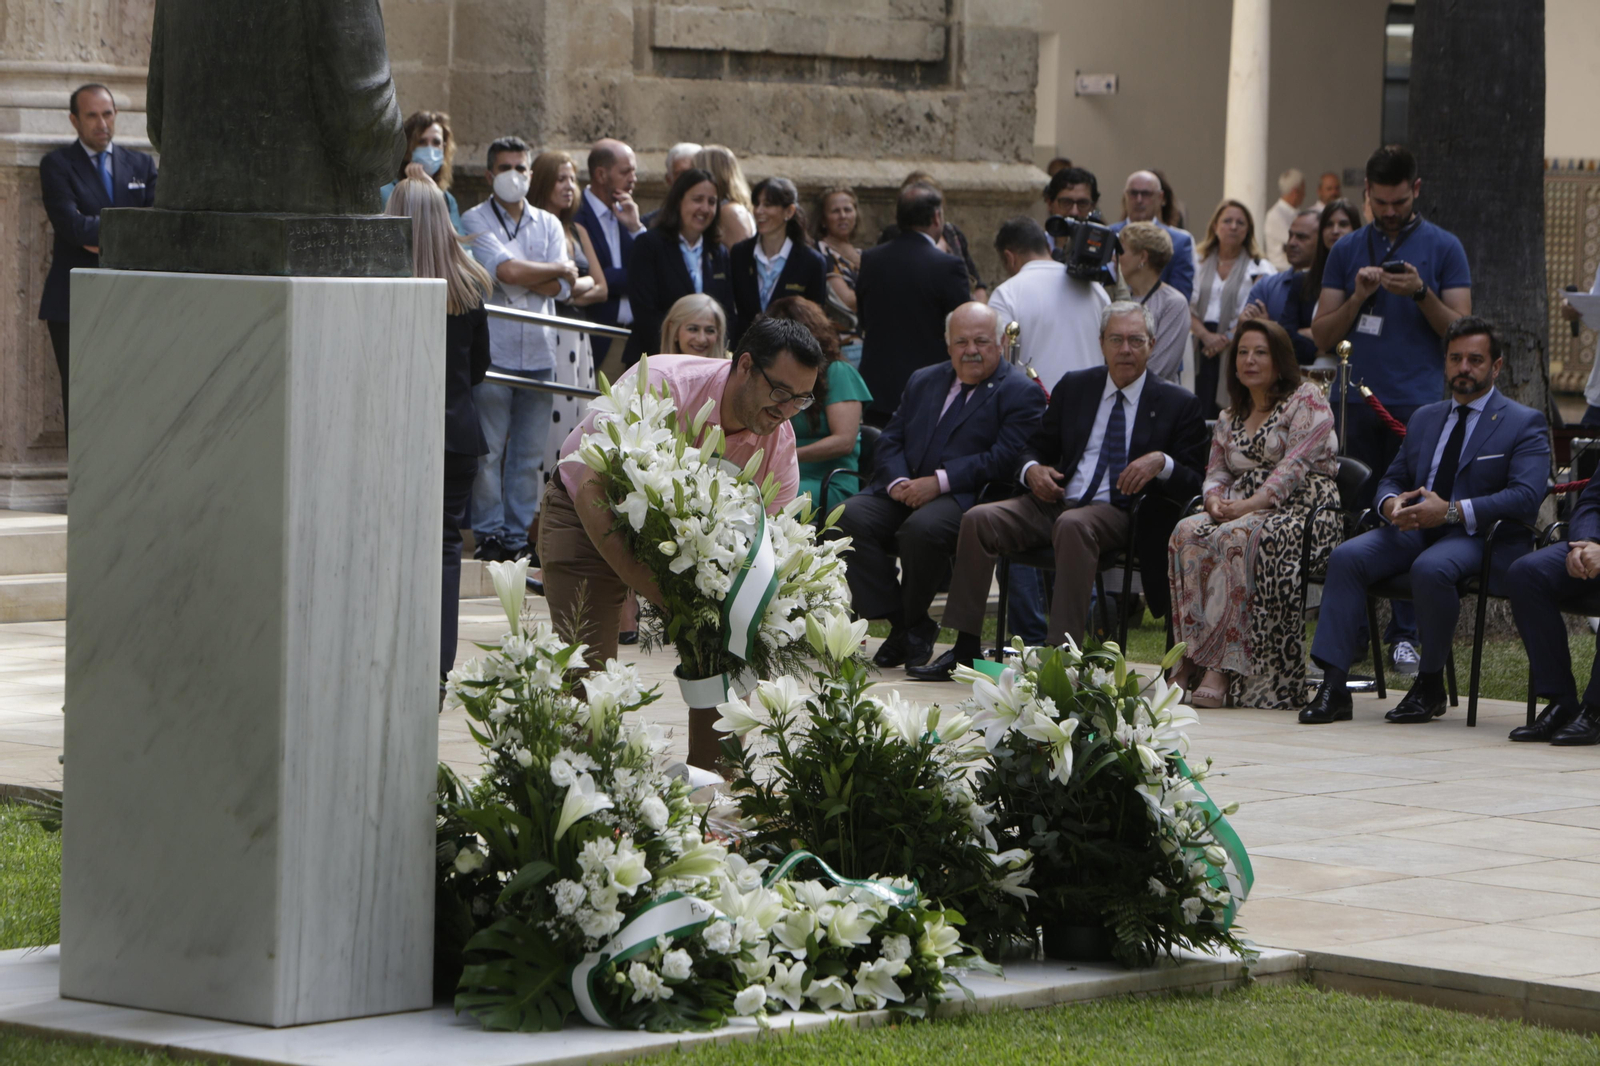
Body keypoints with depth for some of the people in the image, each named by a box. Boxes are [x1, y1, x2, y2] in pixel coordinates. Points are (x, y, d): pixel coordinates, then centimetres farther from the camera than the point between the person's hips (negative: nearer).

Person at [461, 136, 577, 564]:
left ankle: (519, 535, 9)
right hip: (493, 350, -4)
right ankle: (488, 533, 1)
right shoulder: (475, 221, 2)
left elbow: (562, 288, 4)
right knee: (488, 450, -5)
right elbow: (506, 271, -13)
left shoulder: (548, 224, 16)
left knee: (530, 452, 4)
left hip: (539, 351, 4)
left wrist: (519, 277, -9)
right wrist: (559, 268, 0)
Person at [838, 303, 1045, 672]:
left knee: (923, 527, -37)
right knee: (850, 516, -22)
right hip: (906, 490, 6)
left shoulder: (1020, 393, 2)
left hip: (966, 499, -6)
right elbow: (890, 441, 16)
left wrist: (940, 482, -19)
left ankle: (912, 625, -13)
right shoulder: (923, 381, 23)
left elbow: (1005, 458, -11)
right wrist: (897, 481, -7)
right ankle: (901, 624, -15)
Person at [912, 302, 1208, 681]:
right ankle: (965, 648, -17)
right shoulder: (1074, 387, 17)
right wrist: (1033, 469, -4)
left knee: (1073, 526, -39)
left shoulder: (1178, 405, 6)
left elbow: (1193, 483, 0)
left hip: (1116, 512, -5)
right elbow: (1036, 448, 21)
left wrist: (1162, 464, -22)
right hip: (1055, 501, 5)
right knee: (978, 519, -19)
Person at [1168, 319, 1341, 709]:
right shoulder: (1231, 418, 24)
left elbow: (1296, 465, -11)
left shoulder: (1307, 400, 1)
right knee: (1188, 534, -26)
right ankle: (1194, 663, -32)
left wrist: (1249, 506, -19)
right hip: (1240, 513, 6)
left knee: (1239, 539, -37)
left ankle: (1222, 670, -40)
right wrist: (1215, 501, -6)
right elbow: (1216, 472, 19)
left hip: (1302, 514, -6)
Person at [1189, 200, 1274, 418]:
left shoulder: (1259, 269, 3)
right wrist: (1206, 336, -9)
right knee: (1203, 412, -3)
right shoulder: (1199, 262, 13)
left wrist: (1228, 339, -13)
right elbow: (1189, 308, 7)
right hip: (1204, 351, 3)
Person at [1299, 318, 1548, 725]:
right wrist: (1391, 504, -5)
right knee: (1346, 557, -21)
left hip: (1479, 537, -6)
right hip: (1414, 528, 6)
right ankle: (1333, 686, -25)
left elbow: (1525, 496, -12)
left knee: (1431, 569, -38)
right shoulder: (1425, 418, 23)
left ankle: (1430, 685, -19)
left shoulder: (1524, 424, 2)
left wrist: (1453, 512, -22)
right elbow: (1393, 478, 23)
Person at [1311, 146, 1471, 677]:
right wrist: (1357, 298, -7)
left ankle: (1405, 634, -1)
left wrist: (1422, 294, -14)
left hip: (1419, 403, -2)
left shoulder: (1444, 249, 6)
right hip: (1360, 404, 2)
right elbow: (1322, 335, 10)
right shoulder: (1348, 250, 13)